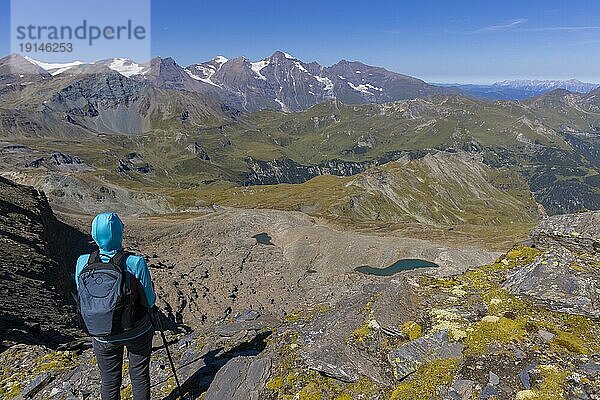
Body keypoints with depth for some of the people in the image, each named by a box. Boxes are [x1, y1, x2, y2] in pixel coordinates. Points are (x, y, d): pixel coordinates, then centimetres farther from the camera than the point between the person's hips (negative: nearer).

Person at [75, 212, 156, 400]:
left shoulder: (83, 263, -15)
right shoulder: (135, 263, -24)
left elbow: (82, 298, 0)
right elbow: (149, 301, -15)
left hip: (103, 336, 2)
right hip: (137, 332, -2)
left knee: (109, 382, 22)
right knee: (139, 377, 20)